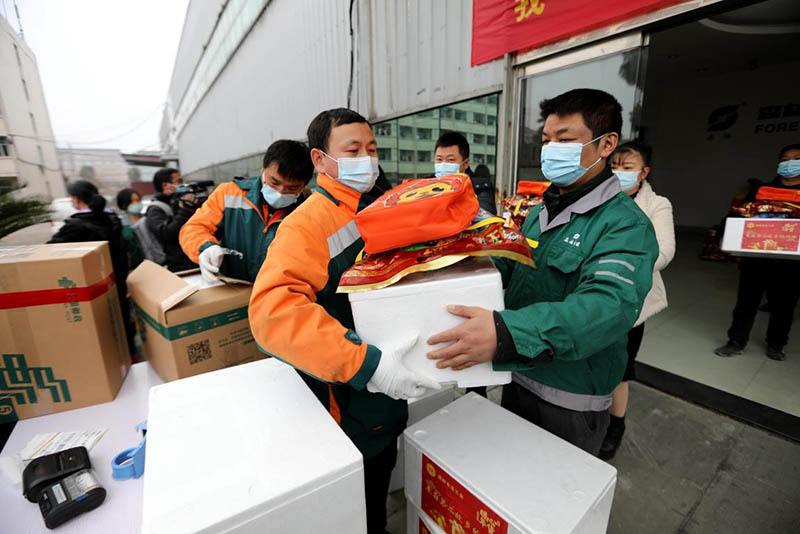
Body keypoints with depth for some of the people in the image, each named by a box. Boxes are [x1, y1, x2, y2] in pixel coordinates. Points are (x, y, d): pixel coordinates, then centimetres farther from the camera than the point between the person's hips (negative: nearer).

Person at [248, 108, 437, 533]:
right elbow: (272, 309, -35)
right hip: (345, 405, -6)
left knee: (381, 487, 33)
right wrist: (364, 363, -40)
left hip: (390, 394, 7)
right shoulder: (308, 223, -22)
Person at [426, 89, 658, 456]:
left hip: (572, 401, -6)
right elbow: (507, 266, 8)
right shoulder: (541, 212, 5)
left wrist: (504, 333, -51)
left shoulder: (626, 226, -19)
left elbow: (611, 304, -36)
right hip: (518, 379, 7)